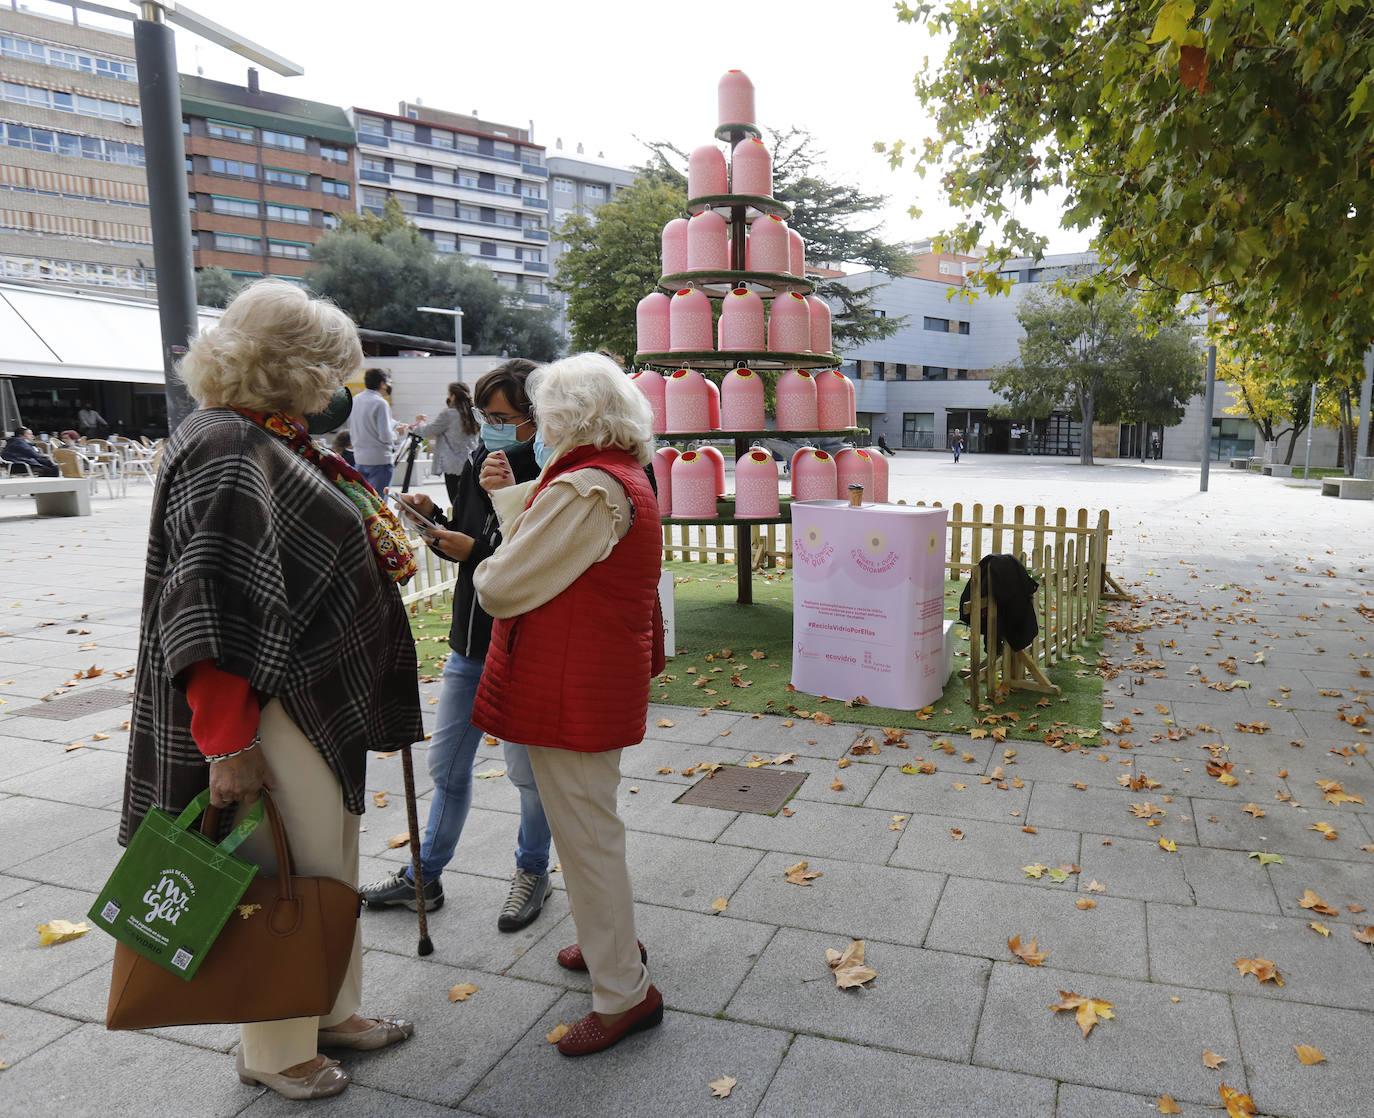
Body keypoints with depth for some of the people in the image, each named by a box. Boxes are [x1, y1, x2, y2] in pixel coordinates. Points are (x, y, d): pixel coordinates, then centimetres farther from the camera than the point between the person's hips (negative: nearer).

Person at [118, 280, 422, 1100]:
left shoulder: (274, 441, 10)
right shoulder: (226, 448, -20)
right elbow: (212, 607, -26)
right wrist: (228, 746, -26)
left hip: (327, 701, 10)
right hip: (272, 709, -10)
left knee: (332, 862, 21)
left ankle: (333, 1011, 41)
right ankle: (274, 1051, 29)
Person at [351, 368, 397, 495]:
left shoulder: (355, 400, 8)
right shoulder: (380, 403, -15)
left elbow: (351, 430, 16)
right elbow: (386, 436, -19)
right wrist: (395, 432, 1)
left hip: (359, 458, 8)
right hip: (379, 459, -8)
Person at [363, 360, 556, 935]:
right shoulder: (479, 463, 4)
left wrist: (477, 552, -25)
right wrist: (433, 519, -5)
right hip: (468, 646, 7)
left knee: (527, 770, 11)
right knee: (446, 764, 17)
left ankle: (532, 872, 35)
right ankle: (424, 877, 35)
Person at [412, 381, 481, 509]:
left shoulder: (448, 414, -11)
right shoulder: (472, 413, 10)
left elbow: (427, 431, 1)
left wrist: (420, 423, 22)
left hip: (454, 465, -6)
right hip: (469, 463, 6)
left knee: (456, 502, -5)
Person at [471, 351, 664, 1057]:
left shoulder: (585, 488, -22)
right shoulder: (626, 477, 11)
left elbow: (503, 588, -20)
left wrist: (484, 574, 2)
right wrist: (510, 493, 14)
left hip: (571, 688, -11)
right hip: (607, 675, 11)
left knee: (584, 830, 1)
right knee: (587, 820, 24)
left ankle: (623, 992, 16)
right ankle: (610, 941, 42)